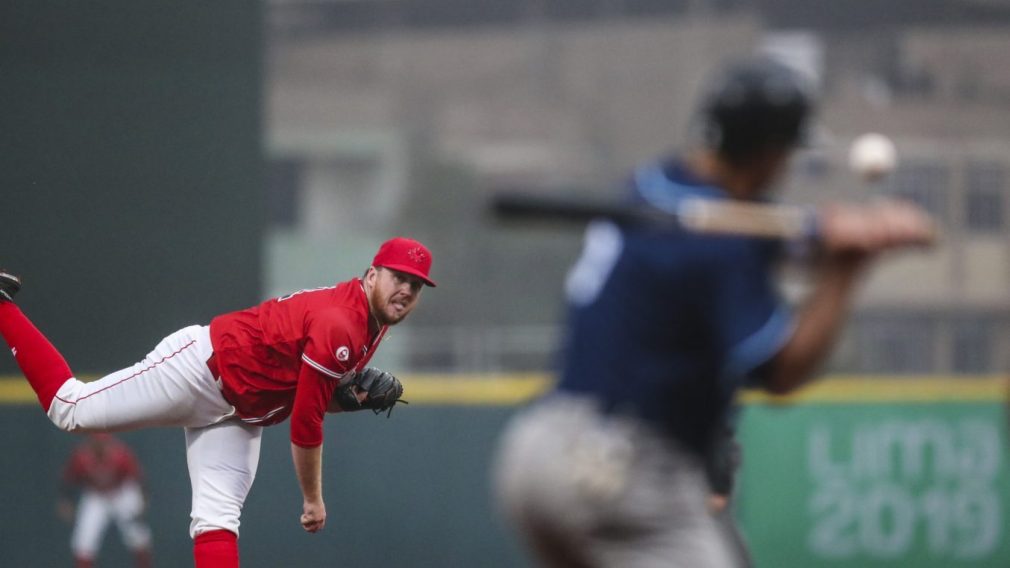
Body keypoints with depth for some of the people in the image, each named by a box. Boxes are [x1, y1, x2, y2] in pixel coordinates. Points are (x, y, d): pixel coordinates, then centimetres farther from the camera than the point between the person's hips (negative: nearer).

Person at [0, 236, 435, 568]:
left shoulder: (372, 325, 5)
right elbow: (304, 422, -24)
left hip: (238, 413, 9)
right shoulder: (338, 326, -27)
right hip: (201, 367, -9)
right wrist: (313, 500, -14)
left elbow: (306, 389, 16)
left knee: (219, 518, -2)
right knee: (72, 409, -5)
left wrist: (352, 396, -6)